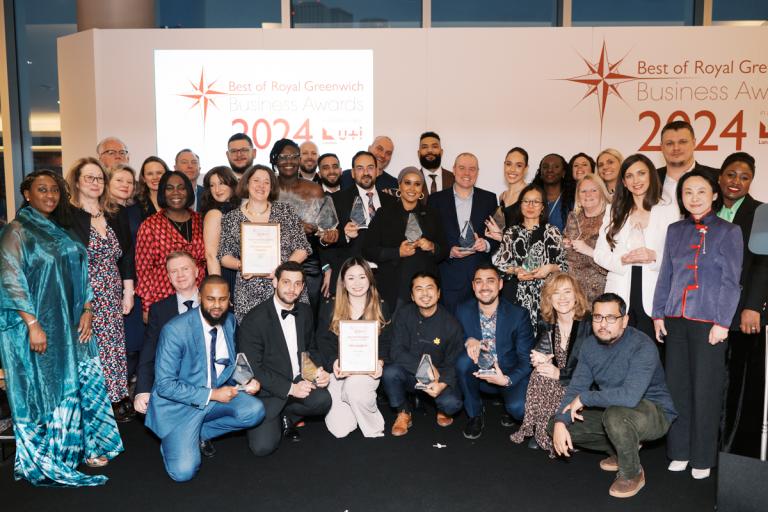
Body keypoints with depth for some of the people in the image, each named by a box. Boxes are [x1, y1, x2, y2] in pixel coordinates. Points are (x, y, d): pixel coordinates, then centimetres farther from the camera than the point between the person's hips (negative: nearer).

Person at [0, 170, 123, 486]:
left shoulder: (61, 232, 13)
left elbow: (80, 275, 15)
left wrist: (87, 311, 4)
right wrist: (32, 325, -19)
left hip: (71, 326, 7)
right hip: (39, 326, -6)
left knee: (83, 382, 9)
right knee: (44, 388, 2)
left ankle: (83, 446, 23)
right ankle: (44, 461, 17)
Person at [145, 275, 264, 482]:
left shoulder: (230, 322, -2)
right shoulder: (175, 330, -22)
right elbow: (165, 385, -21)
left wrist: (247, 380, -8)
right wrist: (212, 395, -24)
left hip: (218, 392, 6)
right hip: (180, 404, -5)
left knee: (255, 410, -23)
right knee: (184, 472, -22)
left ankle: (201, 433, 4)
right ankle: (172, 441, 14)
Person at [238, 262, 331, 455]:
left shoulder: (305, 312, 5)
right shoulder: (255, 320, -14)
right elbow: (253, 368, -15)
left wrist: (320, 371, -5)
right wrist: (290, 388, -20)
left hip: (300, 381, 5)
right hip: (268, 390, -5)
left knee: (322, 400, -28)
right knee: (263, 447, -23)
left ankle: (286, 415, 6)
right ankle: (273, 420, 14)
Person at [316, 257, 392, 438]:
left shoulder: (381, 308, 8)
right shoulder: (329, 308, 7)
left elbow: (386, 342, 6)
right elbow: (322, 341, 2)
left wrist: (380, 362, -15)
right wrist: (333, 362, -17)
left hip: (368, 371, -1)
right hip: (338, 370, 1)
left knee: (355, 387, -37)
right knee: (339, 429, -15)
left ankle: (375, 430, -10)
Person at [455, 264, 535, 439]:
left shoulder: (518, 315, -12)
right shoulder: (463, 311, -6)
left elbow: (526, 359, -10)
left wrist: (507, 379, -27)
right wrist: (468, 341, -22)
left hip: (510, 377, -2)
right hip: (478, 375, 2)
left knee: (518, 408, -31)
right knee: (463, 360, -30)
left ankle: (510, 410, 10)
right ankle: (475, 415, -5)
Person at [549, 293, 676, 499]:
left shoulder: (642, 347, -27)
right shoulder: (590, 345, -5)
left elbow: (630, 396, -40)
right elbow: (576, 388, -6)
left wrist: (584, 398, -28)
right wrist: (560, 423, -22)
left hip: (655, 412, -7)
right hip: (611, 409, 7)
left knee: (615, 414, -39)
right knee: (555, 425, -2)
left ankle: (632, 474, -9)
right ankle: (623, 448, 15)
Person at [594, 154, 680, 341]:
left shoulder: (669, 209, 7)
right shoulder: (614, 211, 14)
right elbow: (599, 253, 8)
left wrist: (654, 256, -16)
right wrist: (622, 260, -10)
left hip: (652, 295, -2)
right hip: (620, 294, 2)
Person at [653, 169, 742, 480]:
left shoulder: (729, 232, 1)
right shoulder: (675, 231, 10)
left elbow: (731, 281, -4)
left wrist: (722, 322, -10)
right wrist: (658, 314, 7)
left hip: (708, 322, -3)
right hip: (676, 321, 3)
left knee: (706, 390, 3)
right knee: (677, 386, 7)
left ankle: (702, 458, 15)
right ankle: (679, 451, 20)